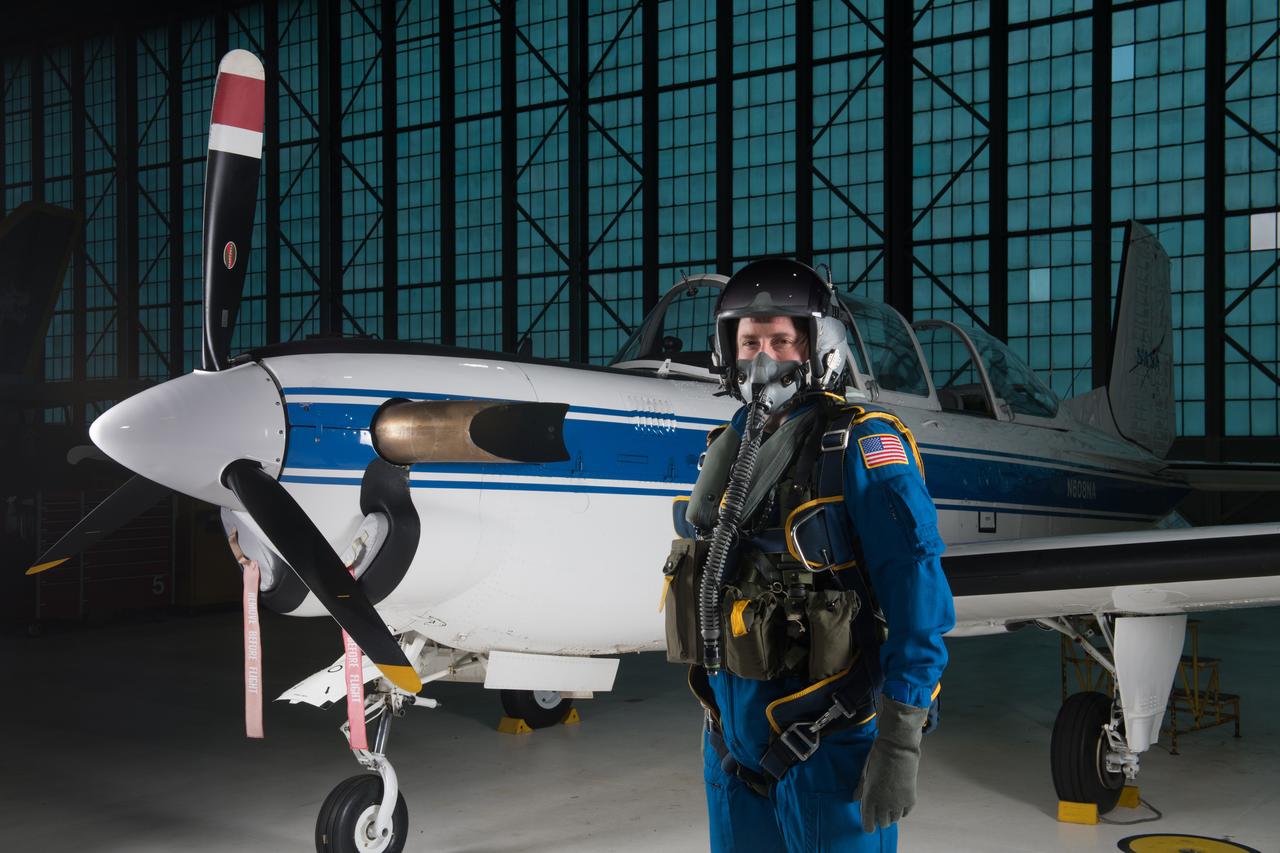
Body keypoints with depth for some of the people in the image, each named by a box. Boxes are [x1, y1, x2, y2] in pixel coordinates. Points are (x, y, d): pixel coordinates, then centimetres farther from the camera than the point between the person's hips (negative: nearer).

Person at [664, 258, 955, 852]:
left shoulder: (861, 447, -12)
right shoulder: (729, 451, 10)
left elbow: (917, 596, -18)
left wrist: (899, 743, -22)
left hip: (827, 742, -7)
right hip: (733, 740, 7)